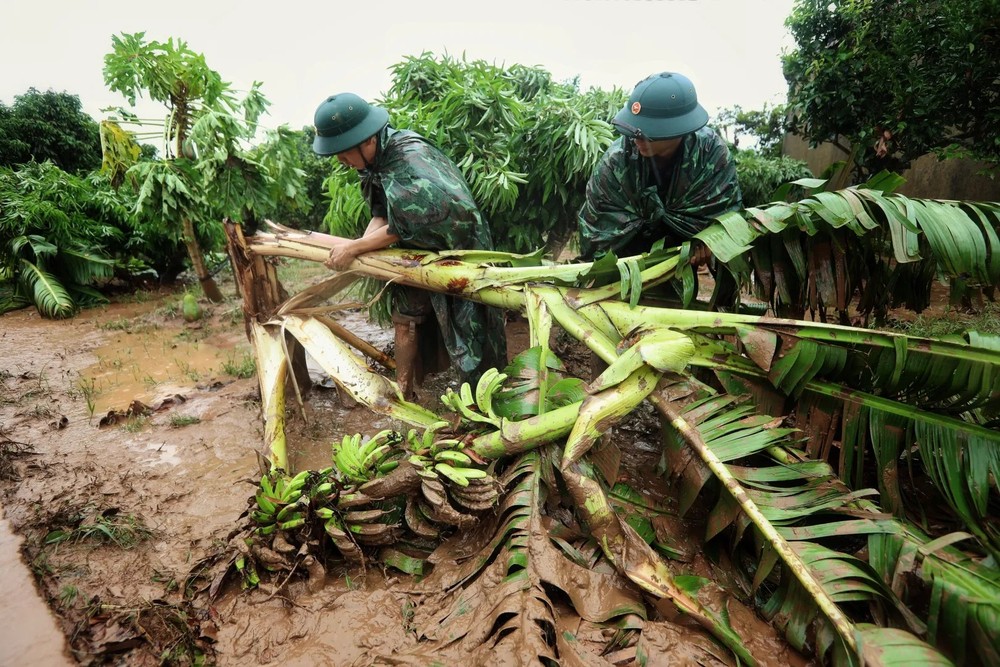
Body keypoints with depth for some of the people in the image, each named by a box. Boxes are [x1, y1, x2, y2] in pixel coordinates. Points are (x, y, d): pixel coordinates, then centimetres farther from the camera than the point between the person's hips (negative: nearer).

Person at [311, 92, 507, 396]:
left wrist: (354, 248, -23)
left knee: (463, 326, 1)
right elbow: (382, 213, -2)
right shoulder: (376, 155, -3)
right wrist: (359, 243, -20)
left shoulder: (408, 161, -30)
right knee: (405, 316, 11)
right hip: (418, 251, 8)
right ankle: (403, 392, 26)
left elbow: (401, 227, -31)